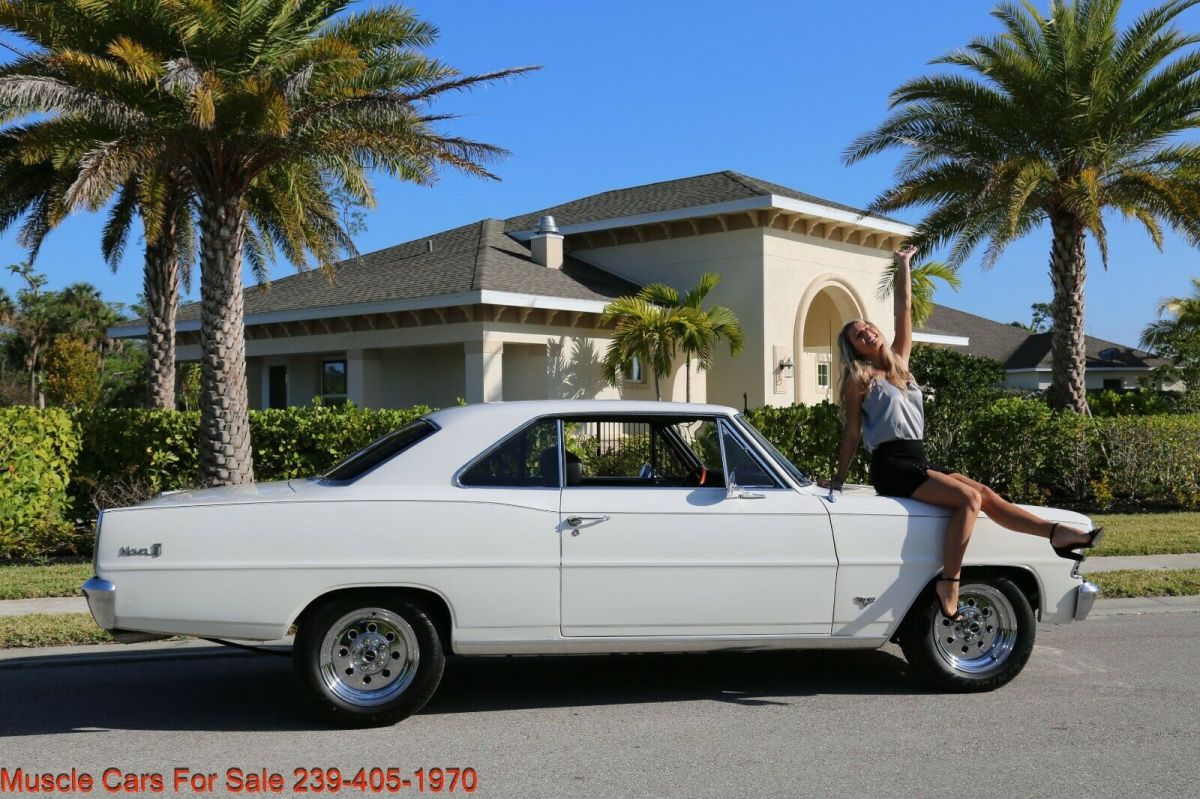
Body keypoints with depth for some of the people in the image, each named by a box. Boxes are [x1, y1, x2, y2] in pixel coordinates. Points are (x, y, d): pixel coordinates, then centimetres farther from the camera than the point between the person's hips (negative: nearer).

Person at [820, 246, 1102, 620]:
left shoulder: (898, 360, 17)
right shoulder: (858, 378, 1)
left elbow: (904, 312, 15)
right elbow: (852, 432, 3)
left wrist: (904, 266, 17)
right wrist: (838, 478, 3)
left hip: (917, 461, 7)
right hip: (891, 466, -7)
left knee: (984, 493, -9)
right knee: (969, 498, -23)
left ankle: (1058, 533, -17)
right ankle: (949, 583, -27)